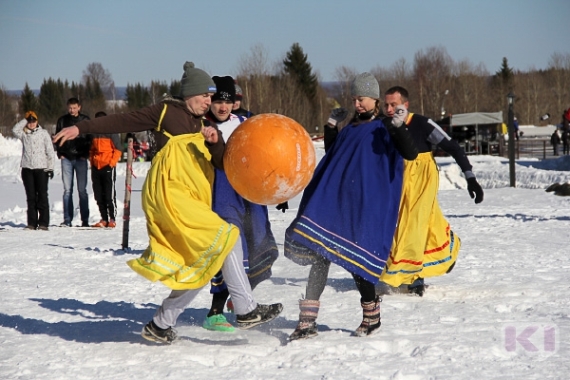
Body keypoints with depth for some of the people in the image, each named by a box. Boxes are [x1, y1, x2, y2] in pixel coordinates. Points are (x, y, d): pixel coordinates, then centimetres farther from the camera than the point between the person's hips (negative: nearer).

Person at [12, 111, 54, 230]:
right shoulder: (24, 134, 12)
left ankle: (43, 222, -4)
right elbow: (15, 130, -9)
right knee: (30, 196, 4)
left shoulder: (43, 133, 5)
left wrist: (50, 167, -1)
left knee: (42, 195, -5)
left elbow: (50, 151, 4)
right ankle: (32, 222, 6)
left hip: (41, 168, -3)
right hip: (27, 168, 3)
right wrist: (25, 120, -4)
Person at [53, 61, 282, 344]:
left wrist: (215, 141, -10)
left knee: (199, 268, 3)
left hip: (194, 202, 8)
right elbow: (123, 122, 1)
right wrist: (81, 128, -5)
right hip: (170, 193, -8)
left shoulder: (204, 125, 21)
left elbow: (224, 164, 10)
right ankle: (246, 310, -15)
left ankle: (160, 324, 14)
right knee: (226, 237, -17)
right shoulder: (166, 112, 3)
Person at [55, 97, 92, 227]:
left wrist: (85, 154, -5)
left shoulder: (85, 120, 4)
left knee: (82, 190, 0)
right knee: (67, 190, 1)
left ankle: (85, 220, 2)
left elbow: (90, 138, 5)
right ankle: (67, 220, 1)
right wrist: (60, 153, 3)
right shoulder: (62, 120, 9)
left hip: (80, 158, -2)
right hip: (66, 158, 2)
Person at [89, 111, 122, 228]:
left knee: (109, 194, -7)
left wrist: (112, 163, -13)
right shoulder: (94, 133, 16)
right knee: (98, 195, 4)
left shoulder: (112, 132, -2)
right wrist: (91, 161, 12)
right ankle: (104, 219, 9)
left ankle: (112, 219, -2)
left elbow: (117, 150, -4)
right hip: (96, 167, 6)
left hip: (108, 167, -6)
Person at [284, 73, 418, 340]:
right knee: (319, 252, -6)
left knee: (353, 258, -8)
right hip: (335, 200, 6)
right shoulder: (350, 129, 20)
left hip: (366, 206, -6)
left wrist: (398, 127, -25)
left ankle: (371, 315, 13)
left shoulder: (385, 128, 1)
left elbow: (411, 154, -12)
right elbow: (333, 157, 31)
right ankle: (308, 321, -8)